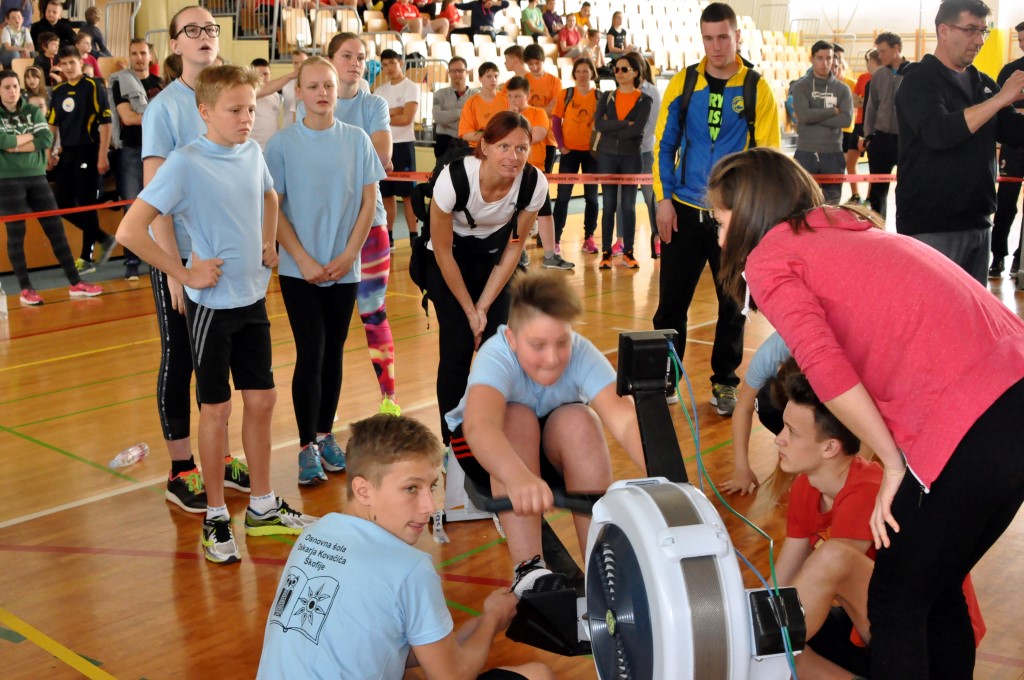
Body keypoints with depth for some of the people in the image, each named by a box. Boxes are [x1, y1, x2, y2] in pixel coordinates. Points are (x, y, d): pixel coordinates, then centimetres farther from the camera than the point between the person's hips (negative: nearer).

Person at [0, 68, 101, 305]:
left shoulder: (33, 111, 9)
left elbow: (47, 139, -6)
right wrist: (29, 137, -7)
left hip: (36, 177, 3)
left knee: (56, 228, 2)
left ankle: (75, 284, 7)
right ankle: (25, 290, 7)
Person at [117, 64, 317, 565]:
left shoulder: (253, 152, 3)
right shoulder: (185, 164, -16)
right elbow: (130, 231, -20)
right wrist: (184, 273, -17)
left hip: (253, 298, 6)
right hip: (211, 303, -6)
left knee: (262, 400, 11)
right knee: (216, 408, 4)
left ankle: (262, 507, 26)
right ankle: (216, 517, 20)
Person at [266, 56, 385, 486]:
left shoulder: (357, 140, 1)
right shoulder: (282, 144, -4)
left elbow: (368, 203, 3)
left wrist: (348, 255, -6)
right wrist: (304, 260, -10)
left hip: (344, 269, 2)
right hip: (299, 270, -2)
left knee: (333, 352, 10)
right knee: (310, 354, -5)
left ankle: (325, 434, 24)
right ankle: (307, 448, 5)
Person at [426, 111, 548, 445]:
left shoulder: (535, 183, -25)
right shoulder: (454, 178, -33)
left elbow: (514, 247, -10)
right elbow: (443, 251, -20)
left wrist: (483, 307, -11)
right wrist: (469, 310, -13)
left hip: (493, 258, 3)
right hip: (449, 259, -2)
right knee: (458, 346, -11)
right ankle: (452, 442, 4)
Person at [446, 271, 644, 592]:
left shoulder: (582, 353, -27)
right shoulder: (496, 357, -34)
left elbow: (624, 418, -41)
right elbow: (478, 426, -54)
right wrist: (520, 478, -74)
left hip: (555, 447, 2)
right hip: (485, 448, -2)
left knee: (578, 420, -30)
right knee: (517, 418, -34)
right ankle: (528, 569, -35)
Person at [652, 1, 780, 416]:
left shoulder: (757, 89, -2)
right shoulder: (682, 85, 2)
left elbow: (768, 153, -2)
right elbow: (664, 144, 4)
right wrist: (664, 198, -4)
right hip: (685, 211, 1)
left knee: (732, 304, 9)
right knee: (671, 300, 5)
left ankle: (724, 382, 24)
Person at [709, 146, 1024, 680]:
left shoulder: (769, 259, 2)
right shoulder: (853, 229, 25)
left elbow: (828, 370, -13)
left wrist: (893, 464, -3)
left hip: (970, 427, -8)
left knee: (896, 605, 10)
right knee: (939, 592, 23)